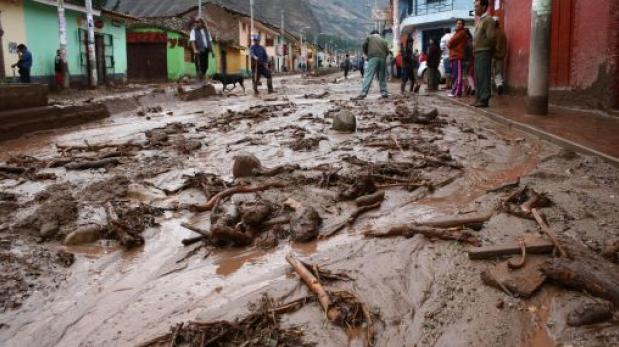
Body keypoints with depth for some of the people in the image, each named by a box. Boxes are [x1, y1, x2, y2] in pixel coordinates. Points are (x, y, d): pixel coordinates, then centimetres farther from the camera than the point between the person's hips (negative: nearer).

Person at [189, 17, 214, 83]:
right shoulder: (194, 31, 1)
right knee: (199, 66, -8)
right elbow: (192, 41, -11)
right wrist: (195, 49, -26)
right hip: (199, 51, -5)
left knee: (205, 65, 7)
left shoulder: (206, 31, 18)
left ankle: (203, 79, 18)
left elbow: (210, 41, 20)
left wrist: (212, 51, 16)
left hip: (206, 50, 5)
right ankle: (199, 80, -5)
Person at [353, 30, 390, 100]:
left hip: (373, 58, -4)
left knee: (368, 76, -14)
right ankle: (384, 93, 12)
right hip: (382, 58, 4)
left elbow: (364, 46, 7)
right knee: (382, 77, 14)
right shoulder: (383, 40, 26)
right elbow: (387, 50, 14)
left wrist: (367, 54, 21)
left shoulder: (369, 37, 18)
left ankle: (363, 93, -24)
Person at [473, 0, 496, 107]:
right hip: (478, 53, 10)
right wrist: (475, 46, 12)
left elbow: (490, 37, -17)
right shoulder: (480, 20, 20)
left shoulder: (488, 20, -9)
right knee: (478, 78, 11)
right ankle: (479, 98, 16)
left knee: (483, 77, -11)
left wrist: (481, 46, -9)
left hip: (484, 53, -10)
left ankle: (484, 100, -11)